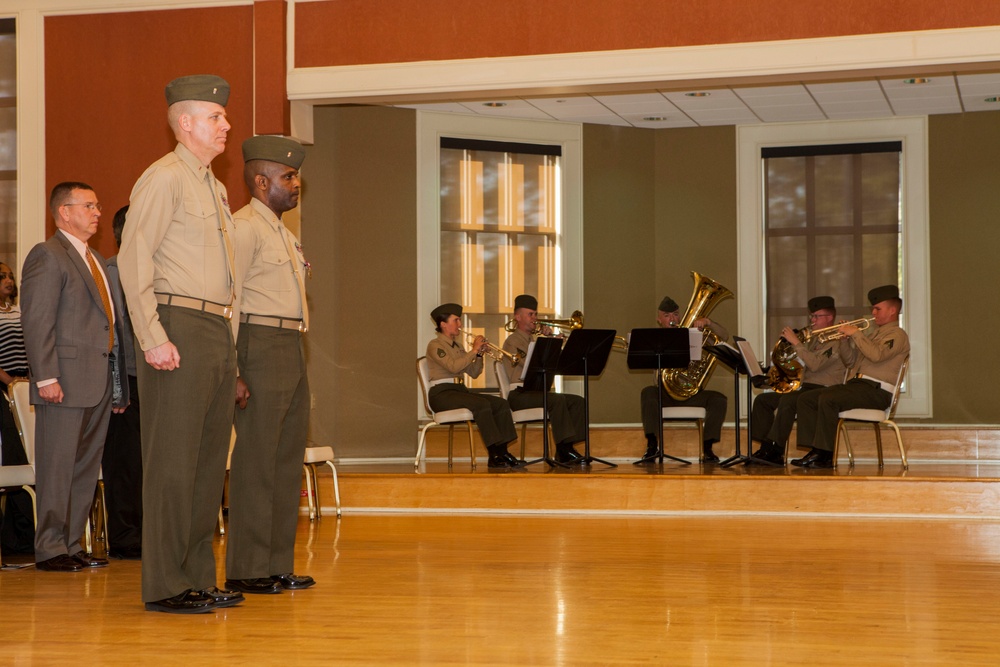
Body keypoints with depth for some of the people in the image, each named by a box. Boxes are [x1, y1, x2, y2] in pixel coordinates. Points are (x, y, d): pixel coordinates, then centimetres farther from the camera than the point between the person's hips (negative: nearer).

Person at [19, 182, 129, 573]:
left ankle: (72, 545, 17)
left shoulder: (95, 260, 21)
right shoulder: (47, 255, -6)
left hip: (100, 382, 9)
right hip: (67, 382, -9)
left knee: (86, 468, 11)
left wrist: (117, 380, 15)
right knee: (57, 467, -3)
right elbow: (36, 322, -13)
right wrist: (46, 378, -20)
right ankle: (50, 550, 2)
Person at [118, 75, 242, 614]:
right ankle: (164, 585, -1)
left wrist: (229, 345, 16)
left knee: (210, 461, 10)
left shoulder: (214, 185, 20)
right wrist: (153, 339, -20)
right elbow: (133, 261, -13)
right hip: (181, 330, -9)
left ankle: (198, 578, 17)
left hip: (218, 333, 9)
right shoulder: (163, 178, -6)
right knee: (172, 461, -6)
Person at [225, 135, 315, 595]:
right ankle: (246, 570, -1)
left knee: (288, 459, 10)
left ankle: (279, 565, 17)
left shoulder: (283, 233, 21)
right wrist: (233, 371, -21)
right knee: (255, 462, -7)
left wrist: (295, 351, 14)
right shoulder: (244, 227, -8)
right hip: (261, 346, -10)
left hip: (292, 351, 10)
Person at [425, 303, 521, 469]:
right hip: (440, 394, -8)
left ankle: (502, 453, -20)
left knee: (501, 404, -13)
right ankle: (494, 455, -30)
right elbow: (453, 367, -21)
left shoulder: (458, 346, 21)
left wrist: (480, 355, -1)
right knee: (482, 404, -31)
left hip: (460, 390, 8)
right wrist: (474, 350, -15)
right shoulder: (435, 345, -4)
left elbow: (473, 373, 14)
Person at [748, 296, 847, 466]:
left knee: (787, 400, -35)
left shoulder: (836, 340, -7)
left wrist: (796, 342, -19)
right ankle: (765, 448, -7)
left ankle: (776, 451, -34)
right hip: (806, 388, 10)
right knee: (762, 400, 0)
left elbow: (815, 364, -23)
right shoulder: (814, 339, 22)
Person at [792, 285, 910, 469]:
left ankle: (825, 455, -27)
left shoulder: (897, 335, -1)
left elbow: (876, 354, -21)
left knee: (827, 399, -31)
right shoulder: (875, 333, 28)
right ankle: (815, 452, -11)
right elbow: (851, 361, 26)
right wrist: (845, 338, 10)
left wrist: (856, 333, -13)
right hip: (856, 384, 9)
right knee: (806, 399, -5)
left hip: (876, 390, -9)